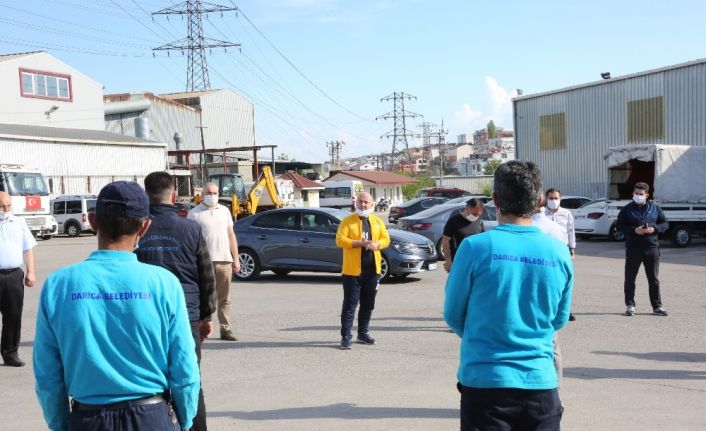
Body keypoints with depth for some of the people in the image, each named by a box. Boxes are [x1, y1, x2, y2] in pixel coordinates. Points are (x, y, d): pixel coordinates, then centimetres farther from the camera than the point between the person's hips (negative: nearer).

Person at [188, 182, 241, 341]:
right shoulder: (194, 213, 1)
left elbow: (231, 235, 17)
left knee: (224, 298, 7)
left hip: (225, 260, 4)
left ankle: (225, 328, 12)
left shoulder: (224, 211, 16)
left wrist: (236, 258, 11)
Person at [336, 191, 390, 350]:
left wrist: (377, 244, -11)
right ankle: (346, 336, -1)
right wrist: (360, 243, -19)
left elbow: (386, 239, 11)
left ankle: (363, 333, 24)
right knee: (350, 304, -3)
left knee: (368, 304, 12)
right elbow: (340, 240, -11)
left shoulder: (377, 221, 11)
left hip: (372, 270, 5)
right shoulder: (348, 221, -2)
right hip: (352, 270, -4)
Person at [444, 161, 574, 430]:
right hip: (540, 383, 3)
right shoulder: (559, 252, -2)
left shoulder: (475, 247, -12)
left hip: (485, 381, -2)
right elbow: (560, 319, 11)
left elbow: (453, 316, 1)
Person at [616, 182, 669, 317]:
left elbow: (665, 223, 11)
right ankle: (630, 305, 12)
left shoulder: (655, 208, 7)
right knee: (630, 279, 2)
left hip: (652, 247, 1)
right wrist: (634, 230, -14)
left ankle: (657, 306, 14)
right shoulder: (627, 209, 3)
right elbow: (619, 225, 0)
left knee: (654, 279, 6)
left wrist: (655, 228, -10)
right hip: (633, 248, -1)